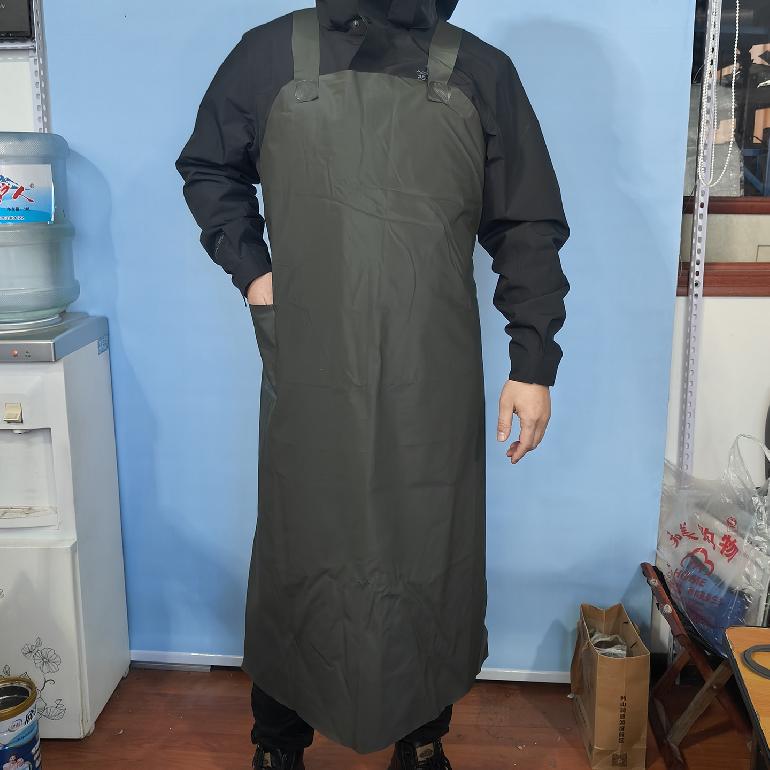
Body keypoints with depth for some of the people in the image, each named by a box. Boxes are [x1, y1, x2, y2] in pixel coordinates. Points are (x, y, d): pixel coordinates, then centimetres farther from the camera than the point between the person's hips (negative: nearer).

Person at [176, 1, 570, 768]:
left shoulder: (481, 72, 4)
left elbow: (528, 231, 5)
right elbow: (207, 168, 17)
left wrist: (533, 362, 0)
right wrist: (249, 269, 3)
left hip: (432, 381, 1)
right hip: (310, 375, 0)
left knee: (431, 559, 11)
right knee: (298, 551, 12)